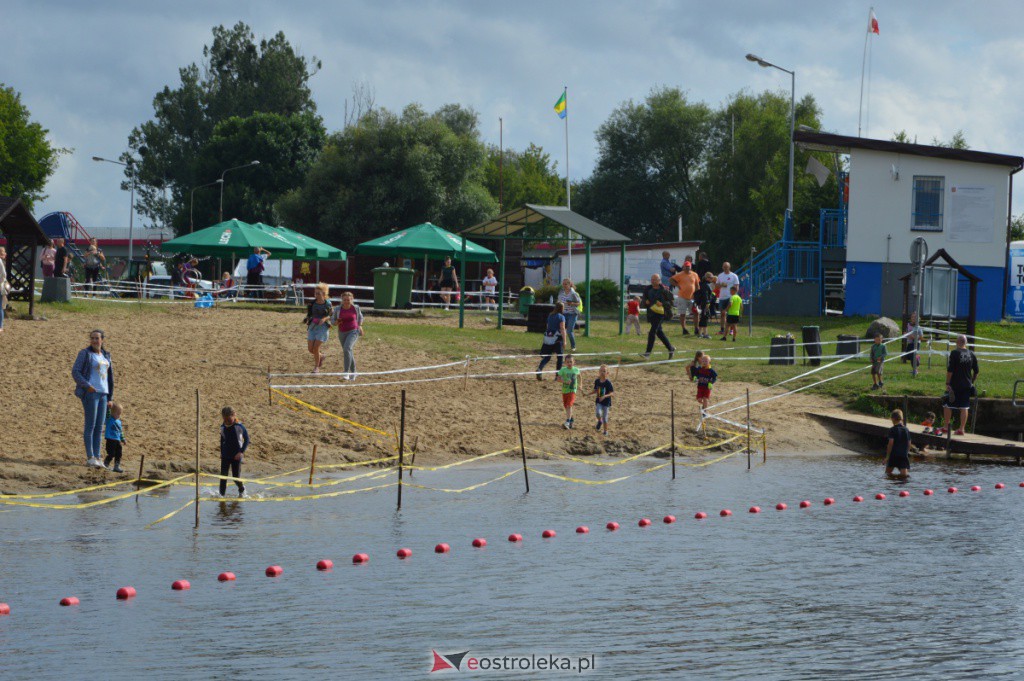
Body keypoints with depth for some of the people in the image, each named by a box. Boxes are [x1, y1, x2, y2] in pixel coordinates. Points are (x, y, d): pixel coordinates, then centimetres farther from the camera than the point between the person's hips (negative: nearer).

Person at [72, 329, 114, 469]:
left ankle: (97, 457, 8)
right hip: (90, 393, -6)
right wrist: (87, 386, -22)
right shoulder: (85, 354, -2)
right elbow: (75, 372, -9)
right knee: (90, 425, -8)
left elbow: (109, 378, 21)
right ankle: (90, 458, -7)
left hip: (103, 394, 6)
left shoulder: (105, 356, 17)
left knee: (99, 427, 5)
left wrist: (110, 398, 16)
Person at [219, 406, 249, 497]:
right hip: (225, 456, 3)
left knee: (236, 477, 2)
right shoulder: (223, 427, 1)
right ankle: (221, 494, 1)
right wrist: (221, 452, 13)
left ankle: (242, 489, 31)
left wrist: (241, 452, -12)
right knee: (223, 475, -6)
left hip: (236, 456, -3)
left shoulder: (239, 427, -12)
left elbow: (246, 440, -4)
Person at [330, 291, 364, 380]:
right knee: (349, 353, 12)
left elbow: (360, 317, 15)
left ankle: (346, 372, -26)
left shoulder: (356, 308, -5)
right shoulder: (338, 309, -6)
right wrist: (336, 323, -16)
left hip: (353, 331, -3)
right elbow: (332, 320, 5)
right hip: (342, 333, 3)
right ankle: (353, 372, 33)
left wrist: (360, 326, 4)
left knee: (347, 348, -26)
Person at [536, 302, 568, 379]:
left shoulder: (550, 316, 12)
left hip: (548, 338, 5)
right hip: (557, 339, -5)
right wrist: (564, 340, -15)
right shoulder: (561, 317, -7)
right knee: (559, 357, 8)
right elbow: (562, 329, -14)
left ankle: (539, 369, -17)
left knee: (547, 357, 8)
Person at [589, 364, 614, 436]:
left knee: (605, 417, 5)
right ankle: (600, 422, 13)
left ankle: (605, 431, 22)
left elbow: (612, 393, -16)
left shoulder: (608, 383, -16)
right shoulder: (597, 381, -2)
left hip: (606, 402, -3)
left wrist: (605, 396, -31)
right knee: (598, 413, -21)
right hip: (598, 401, 3)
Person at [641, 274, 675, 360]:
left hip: (660, 313, -7)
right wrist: (646, 302, -5)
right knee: (659, 332, 14)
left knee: (652, 332, -14)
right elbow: (644, 299, 18)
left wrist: (662, 304, -22)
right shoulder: (648, 289, 9)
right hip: (651, 313, 7)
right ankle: (670, 349, 29)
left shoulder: (663, 290, -8)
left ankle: (648, 352, -12)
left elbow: (670, 302, -5)